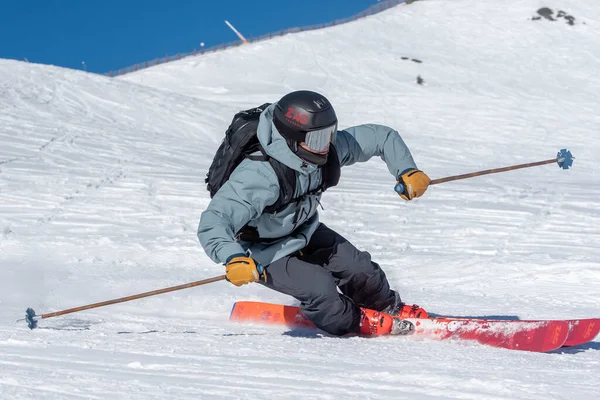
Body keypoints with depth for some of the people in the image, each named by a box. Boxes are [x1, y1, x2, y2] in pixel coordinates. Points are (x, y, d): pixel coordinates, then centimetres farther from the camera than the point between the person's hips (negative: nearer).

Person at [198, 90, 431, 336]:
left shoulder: (327, 149, -21)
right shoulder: (260, 176, -41)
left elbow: (380, 136, -7)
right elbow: (212, 224, -46)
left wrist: (406, 171, -20)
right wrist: (233, 259, -62)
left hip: (305, 231, 7)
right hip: (267, 252, -6)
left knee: (358, 267, 5)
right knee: (319, 287, -22)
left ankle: (392, 308, 36)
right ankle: (351, 320, 11)